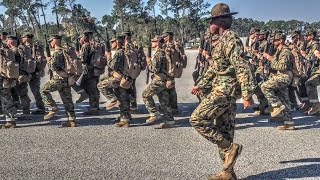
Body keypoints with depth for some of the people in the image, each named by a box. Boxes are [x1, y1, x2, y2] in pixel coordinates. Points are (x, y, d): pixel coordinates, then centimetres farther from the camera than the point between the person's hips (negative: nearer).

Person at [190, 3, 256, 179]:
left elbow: (243, 68, -22)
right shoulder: (223, 40, 18)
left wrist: (247, 94, -27)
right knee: (224, 130, 11)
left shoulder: (230, 39, -13)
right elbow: (215, 68, 26)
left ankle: (230, 148, -4)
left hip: (225, 90, -10)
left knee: (197, 119, -9)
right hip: (224, 89, 10)